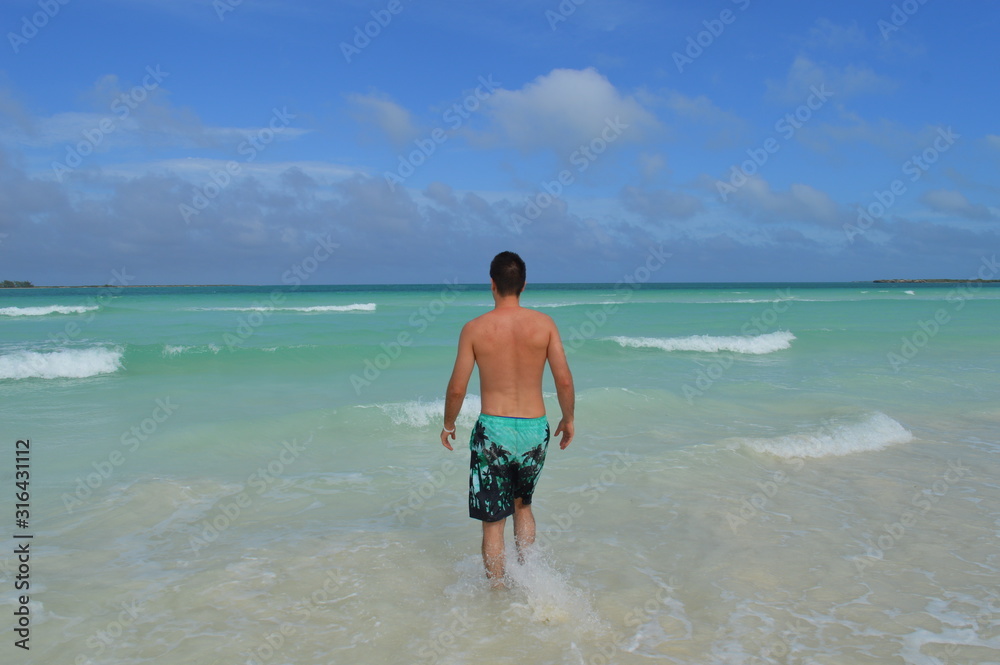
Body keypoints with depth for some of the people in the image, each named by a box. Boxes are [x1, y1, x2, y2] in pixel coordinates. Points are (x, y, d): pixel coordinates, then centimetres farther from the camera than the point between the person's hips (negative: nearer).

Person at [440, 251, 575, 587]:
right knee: (523, 504, 27)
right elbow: (564, 380, -4)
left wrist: (448, 424, 13)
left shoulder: (474, 328, -6)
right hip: (535, 430, 2)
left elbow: (457, 388, -4)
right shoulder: (544, 323, -3)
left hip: (493, 431, -2)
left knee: (493, 521, 10)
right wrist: (568, 418, 13)